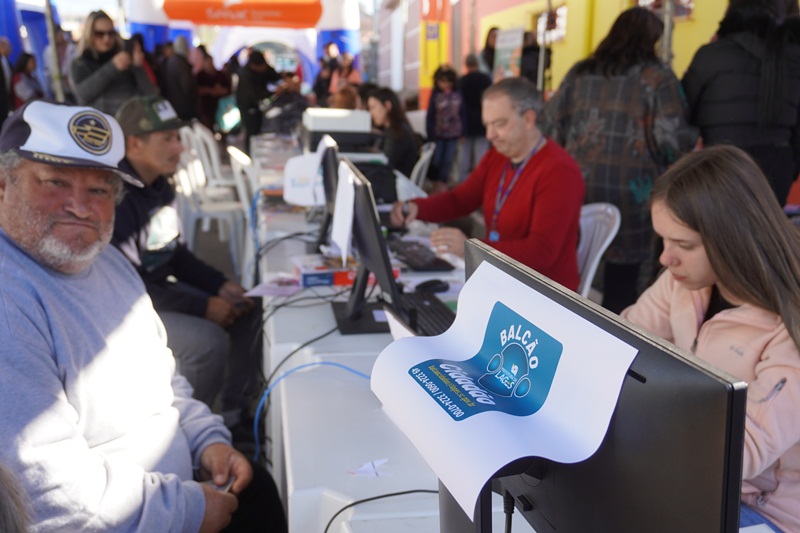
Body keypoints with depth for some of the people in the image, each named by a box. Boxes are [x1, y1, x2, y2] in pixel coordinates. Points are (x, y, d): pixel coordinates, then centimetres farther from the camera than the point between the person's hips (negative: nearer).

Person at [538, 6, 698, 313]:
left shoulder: (580, 73, 12)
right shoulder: (657, 76, -1)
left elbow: (548, 126, 10)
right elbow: (671, 138, -9)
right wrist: (696, 139, 12)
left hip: (577, 187, 4)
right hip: (628, 190, -4)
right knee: (622, 277, 6)